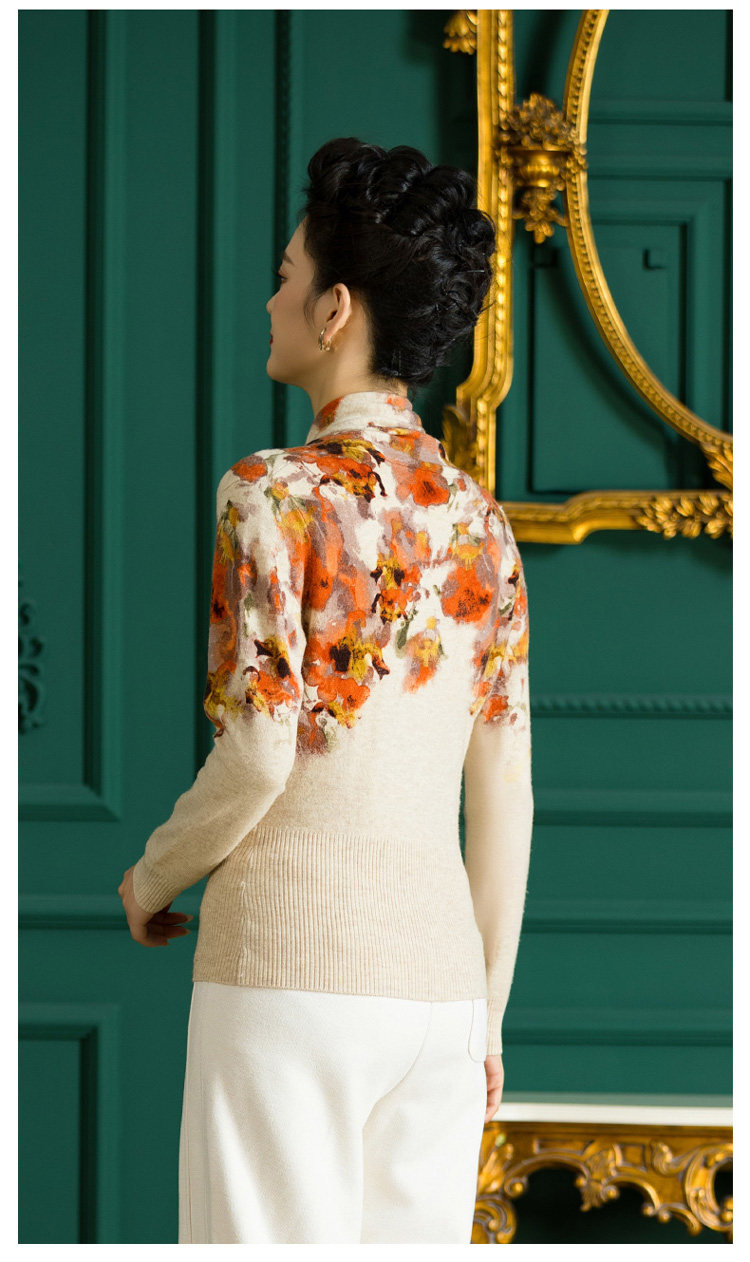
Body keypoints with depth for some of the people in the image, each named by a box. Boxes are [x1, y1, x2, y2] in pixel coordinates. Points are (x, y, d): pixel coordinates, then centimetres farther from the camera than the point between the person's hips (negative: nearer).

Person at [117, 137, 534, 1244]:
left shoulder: (278, 495, -7)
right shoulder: (478, 520, 12)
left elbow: (257, 755, -14)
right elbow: (505, 793, 12)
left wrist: (152, 879, 5)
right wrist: (487, 1018, 17)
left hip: (292, 964, -6)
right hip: (437, 974, 6)